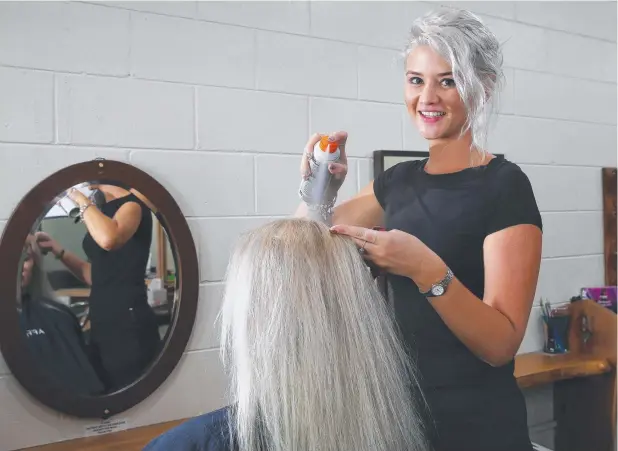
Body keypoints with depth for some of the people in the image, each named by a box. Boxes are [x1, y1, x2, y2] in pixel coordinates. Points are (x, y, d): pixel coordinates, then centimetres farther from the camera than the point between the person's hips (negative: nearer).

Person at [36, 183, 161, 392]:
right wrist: (59, 251, 11)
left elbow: (108, 239, -32)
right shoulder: (104, 210, 16)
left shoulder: (133, 204, -8)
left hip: (129, 321, -8)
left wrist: (82, 201, -15)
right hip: (102, 322, 9)